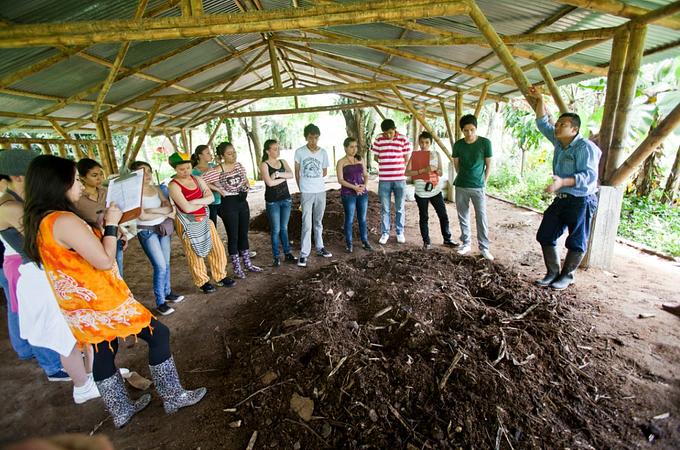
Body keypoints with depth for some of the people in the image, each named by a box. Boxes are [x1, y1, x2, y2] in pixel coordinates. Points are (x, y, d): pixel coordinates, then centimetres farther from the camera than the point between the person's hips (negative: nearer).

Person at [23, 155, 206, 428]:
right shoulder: (65, 220, -25)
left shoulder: (38, 221, 5)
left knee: (103, 353, 21)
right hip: (101, 301, -9)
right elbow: (105, 262, -23)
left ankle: (122, 411, 38)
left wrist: (103, 229, 8)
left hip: (80, 308, 9)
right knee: (158, 334, 4)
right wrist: (111, 224, -14)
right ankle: (173, 396, 18)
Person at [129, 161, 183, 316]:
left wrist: (153, 210, -16)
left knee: (166, 263, 12)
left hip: (162, 228, 6)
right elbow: (142, 216, -19)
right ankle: (160, 303, 5)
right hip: (147, 232, -6)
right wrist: (165, 213, -10)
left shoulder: (156, 188, 7)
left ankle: (167, 293, 29)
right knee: (160, 266, -7)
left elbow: (169, 206, 0)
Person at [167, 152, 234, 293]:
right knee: (195, 253, 8)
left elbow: (211, 197, -5)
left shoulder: (197, 179, 4)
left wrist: (195, 201, -20)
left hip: (204, 219, 6)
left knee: (217, 248, 9)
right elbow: (187, 208, -23)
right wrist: (203, 202, -8)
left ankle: (220, 276, 27)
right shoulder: (173, 186, -14)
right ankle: (202, 282, 26)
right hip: (187, 223, -6)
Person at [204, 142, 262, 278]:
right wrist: (218, 189, -16)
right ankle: (237, 268, 18)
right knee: (233, 236, 4)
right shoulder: (217, 170, -14)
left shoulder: (239, 165, 4)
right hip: (228, 204, -6)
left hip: (243, 202, 6)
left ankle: (247, 263, 28)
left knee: (244, 234, 15)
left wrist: (247, 185, 1)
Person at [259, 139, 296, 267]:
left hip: (286, 199, 4)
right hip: (272, 202, -4)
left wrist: (279, 174, -21)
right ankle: (276, 257, 13)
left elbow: (291, 175, -7)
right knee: (276, 230, 2)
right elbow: (270, 182, -19)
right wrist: (284, 178, -7)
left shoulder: (283, 162, 8)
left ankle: (287, 253, 22)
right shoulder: (264, 165, -7)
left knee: (284, 228, 13)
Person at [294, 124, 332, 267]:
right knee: (307, 224, -5)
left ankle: (319, 247, 28)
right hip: (306, 193, -3)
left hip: (321, 191, 3)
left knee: (318, 222, 15)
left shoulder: (323, 152, 1)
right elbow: (297, 173, 3)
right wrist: (302, 188, 6)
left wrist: (313, 179, 9)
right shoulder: (299, 152, -5)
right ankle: (304, 254, 3)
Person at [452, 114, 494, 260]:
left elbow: (488, 165, 1)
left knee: (482, 218, 0)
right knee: (463, 217, 9)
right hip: (461, 186, 2)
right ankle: (466, 244, 22)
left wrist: (483, 182, 1)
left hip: (478, 187, -2)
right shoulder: (458, 145, -2)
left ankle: (484, 248, 11)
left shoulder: (485, 143, -7)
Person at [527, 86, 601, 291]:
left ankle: (567, 276, 19)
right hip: (560, 199, 8)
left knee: (576, 243, 5)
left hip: (581, 201, -8)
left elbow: (589, 175, -23)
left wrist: (563, 182, -36)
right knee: (545, 236, 8)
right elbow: (542, 123, 18)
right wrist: (539, 100, 10)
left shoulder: (585, 147, -14)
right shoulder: (559, 142, 10)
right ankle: (553, 273, 19)